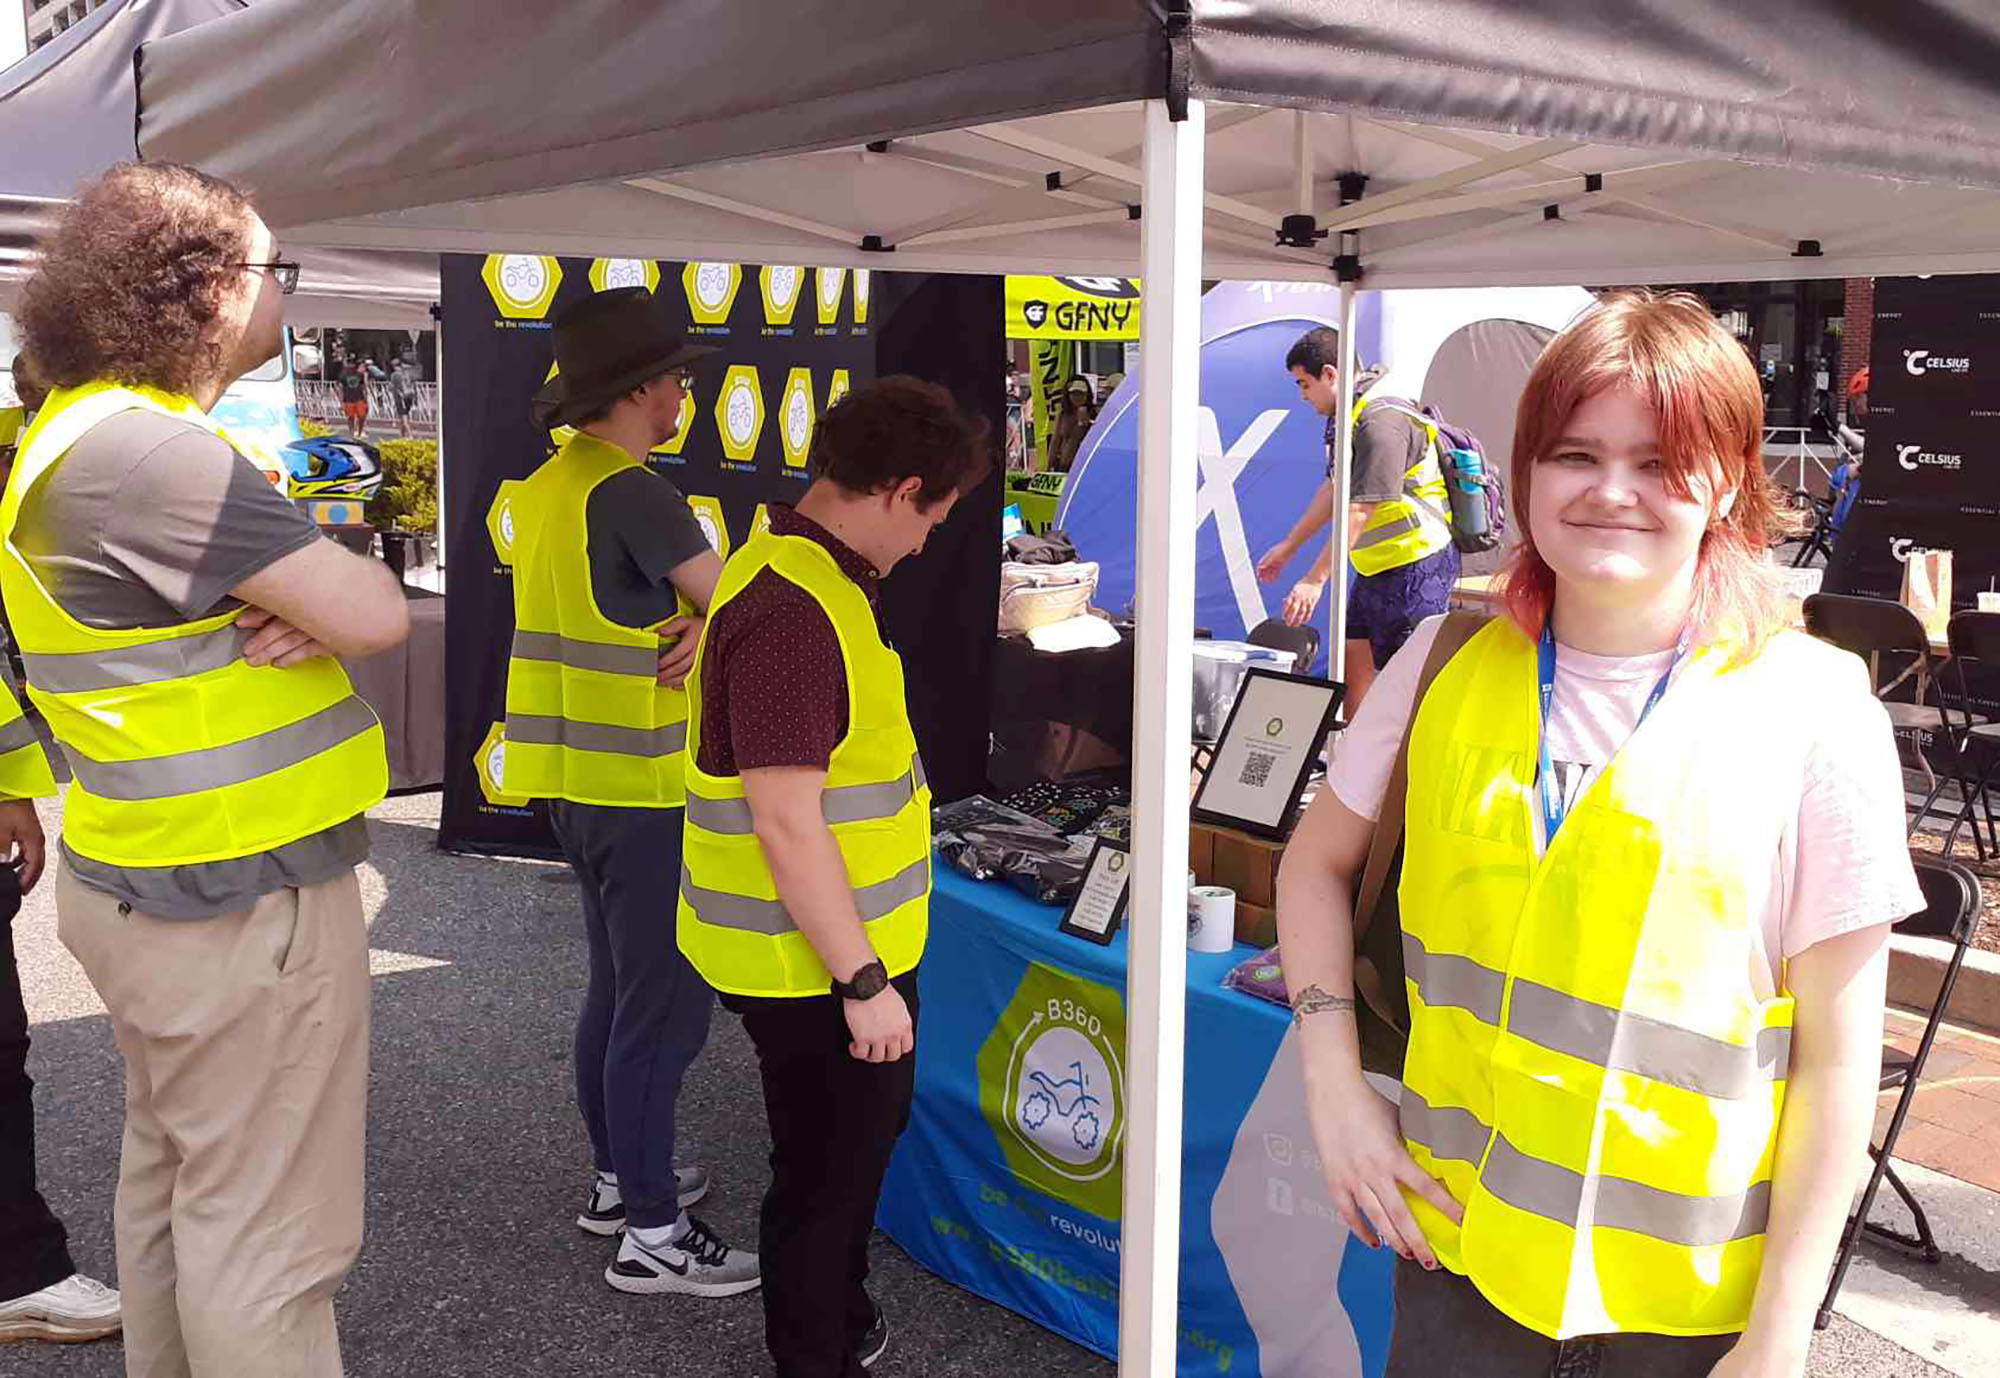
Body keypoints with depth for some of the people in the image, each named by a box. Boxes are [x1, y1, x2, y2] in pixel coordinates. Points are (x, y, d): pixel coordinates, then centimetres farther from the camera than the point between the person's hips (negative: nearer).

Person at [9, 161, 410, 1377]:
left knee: (171, 1183, 22)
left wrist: (301, 614, -12)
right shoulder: (151, 451, -22)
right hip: (243, 905, -11)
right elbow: (376, 615, -22)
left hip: (153, 886, 11)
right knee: (267, 1240, 0)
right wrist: (324, 593, -1)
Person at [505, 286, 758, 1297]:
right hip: (639, 787, -10)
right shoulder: (633, 494, -19)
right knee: (665, 1003, -2)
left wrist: (692, 625, -7)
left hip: (577, 778, 10)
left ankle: (619, 1178, 33)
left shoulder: (546, 487, 11)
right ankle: (650, 1233, 6)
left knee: (618, 985, 20)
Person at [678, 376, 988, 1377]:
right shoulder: (793, 613, -26)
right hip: (814, 967, -11)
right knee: (828, 1170, 7)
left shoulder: (806, 574, 8)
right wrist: (864, 980, -22)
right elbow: (786, 820, -28)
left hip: (846, 943, 11)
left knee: (864, 1135, 26)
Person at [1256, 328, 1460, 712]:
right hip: (1378, 565, 10)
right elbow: (1334, 491, 22)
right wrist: (1288, 546, 25)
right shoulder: (1350, 416, 11)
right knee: (1352, 661, 9)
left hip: (1417, 564, -10)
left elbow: (1360, 511, -27)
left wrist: (1315, 579, -28)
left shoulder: (1382, 422, -23)